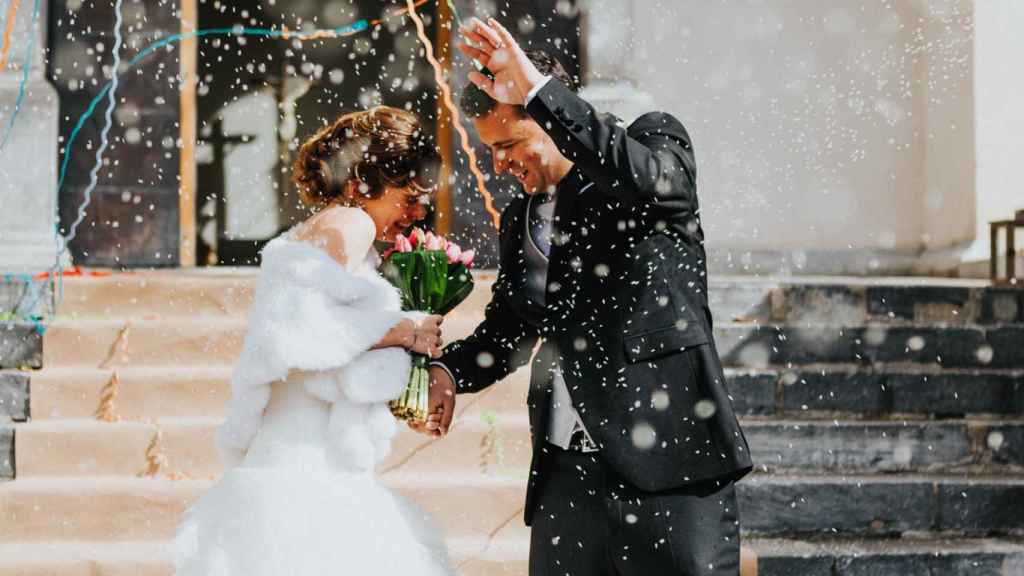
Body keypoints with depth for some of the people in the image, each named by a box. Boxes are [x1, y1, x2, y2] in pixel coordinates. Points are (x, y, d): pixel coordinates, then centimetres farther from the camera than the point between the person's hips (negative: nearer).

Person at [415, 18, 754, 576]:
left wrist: (537, 89, -27)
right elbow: (507, 328, 25)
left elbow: (648, 178, -23)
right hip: (565, 474, 6)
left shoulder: (655, 139, 1)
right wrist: (448, 371, 4)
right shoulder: (519, 220, 18)